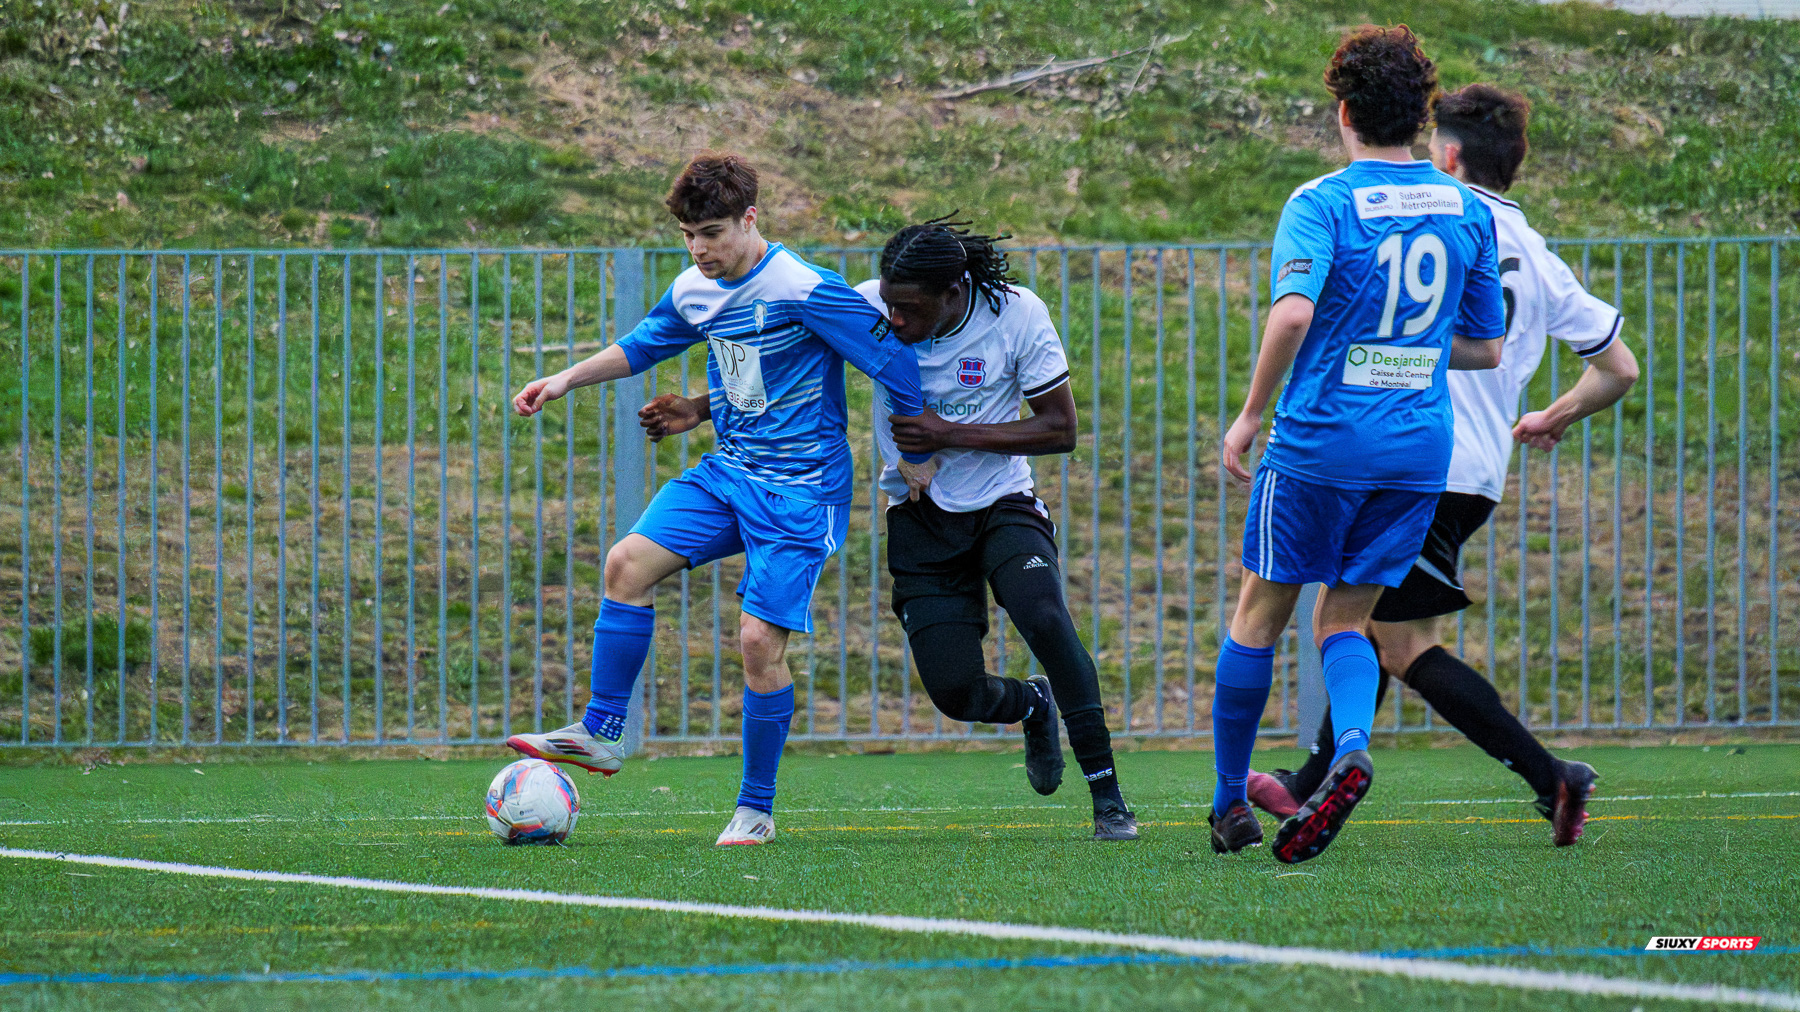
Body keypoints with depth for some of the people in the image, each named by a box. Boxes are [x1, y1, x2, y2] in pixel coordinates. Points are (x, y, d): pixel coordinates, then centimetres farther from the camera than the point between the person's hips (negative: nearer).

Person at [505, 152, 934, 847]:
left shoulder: (806, 291, -18)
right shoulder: (694, 292, 5)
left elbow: (893, 360, -13)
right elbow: (643, 346, 26)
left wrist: (917, 457, -3)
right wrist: (567, 380, 15)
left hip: (800, 493, -7)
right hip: (727, 472, 7)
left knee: (760, 641, -12)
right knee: (630, 561, -13)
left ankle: (756, 808, 2)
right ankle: (601, 734, -3)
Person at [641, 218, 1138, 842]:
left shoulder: (1017, 314, -17)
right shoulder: (867, 308, -13)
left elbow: (1061, 429, -12)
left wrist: (953, 436, -21)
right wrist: (698, 410, -10)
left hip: (1003, 505, -2)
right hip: (920, 518, 2)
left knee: (1045, 620, -30)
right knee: (955, 693, -10)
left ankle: (1108, 798, -18)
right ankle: (1032, 705, 29)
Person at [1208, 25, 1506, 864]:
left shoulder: (1323, 204, -9)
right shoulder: (1469, 211, 6)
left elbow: (1293, 311, -25)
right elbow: (1486, 348, 13)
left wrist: (1250, 413, -14)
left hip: (1323, 440, -4)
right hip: (1422, 448, 4)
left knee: (1261, 613, 12)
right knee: (1344, 620, 13)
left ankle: (1229, 802, 17)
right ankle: (1350, 749, -18)